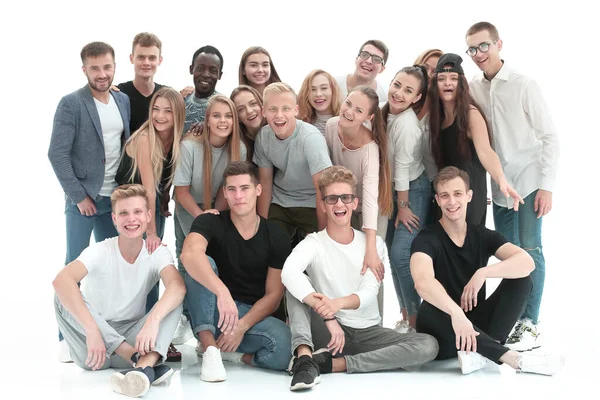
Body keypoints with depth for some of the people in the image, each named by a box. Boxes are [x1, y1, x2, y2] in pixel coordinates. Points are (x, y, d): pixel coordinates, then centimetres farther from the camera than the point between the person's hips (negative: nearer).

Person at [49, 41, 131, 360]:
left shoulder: (123, 101, 8)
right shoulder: (71, 104, -9)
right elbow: (57, 154, -12)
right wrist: (79, 196, -13)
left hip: (115, 197, 5)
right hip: (83, 198, -5)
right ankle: (67, 337, 4)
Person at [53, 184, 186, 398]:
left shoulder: (158, 253, -6)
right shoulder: (100, 252, -12)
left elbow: (178, 286, -28)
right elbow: (61, 280, -32)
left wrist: (153, 319, -48)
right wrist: (92, 330, -44)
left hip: (131, 337, 1)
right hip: (96, 351, -1)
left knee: (174, 299, -19)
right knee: (64, 295, -26)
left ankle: (146, 363, -47)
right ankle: (140, 359, -38)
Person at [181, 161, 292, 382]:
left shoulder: (275, 237, -2)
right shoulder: (210, 223, -8)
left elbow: (273, 294, -3)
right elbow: (190, 254, -32)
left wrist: (242, 326, -19)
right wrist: (222, 291, -49)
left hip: (253, 314, 1)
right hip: (209, 314, 0)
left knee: (283, 343, -33)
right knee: (202, 265, -30)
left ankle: (225, 352, -7)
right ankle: (211, 349, -32)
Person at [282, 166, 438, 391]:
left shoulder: (374, 244, 2)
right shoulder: (313, 243, -5)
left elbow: (369, 292, -12)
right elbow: (289, 272, -28)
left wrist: (338, 303, -36)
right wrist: (327, 316, -41)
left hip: (368, 332, 2)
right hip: (330, 333, -2)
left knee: (428, 346, -23)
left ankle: (329, 363, -26)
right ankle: (304, 357, -37)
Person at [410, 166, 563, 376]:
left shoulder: (483, 235, 2)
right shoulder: (427, 240, -12)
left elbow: (527, 262, -15)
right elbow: (422, 281, -34)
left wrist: (483, 272, -28)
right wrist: (456, 313, -50)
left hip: (475, 326, 4)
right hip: (442, 338, -4)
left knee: (521, 279, -12)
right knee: (430, 310, -37)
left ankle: (481, 353, -31)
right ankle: (512, 357, -36)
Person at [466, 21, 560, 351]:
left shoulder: (524, 85, -8)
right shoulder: (473, 89, 4)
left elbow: (550, 136, -7)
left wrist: (546, 185, -12)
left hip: (529, 182, -4)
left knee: (530, 250, -4)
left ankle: (530, 325, 0)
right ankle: (511, 318, 17)